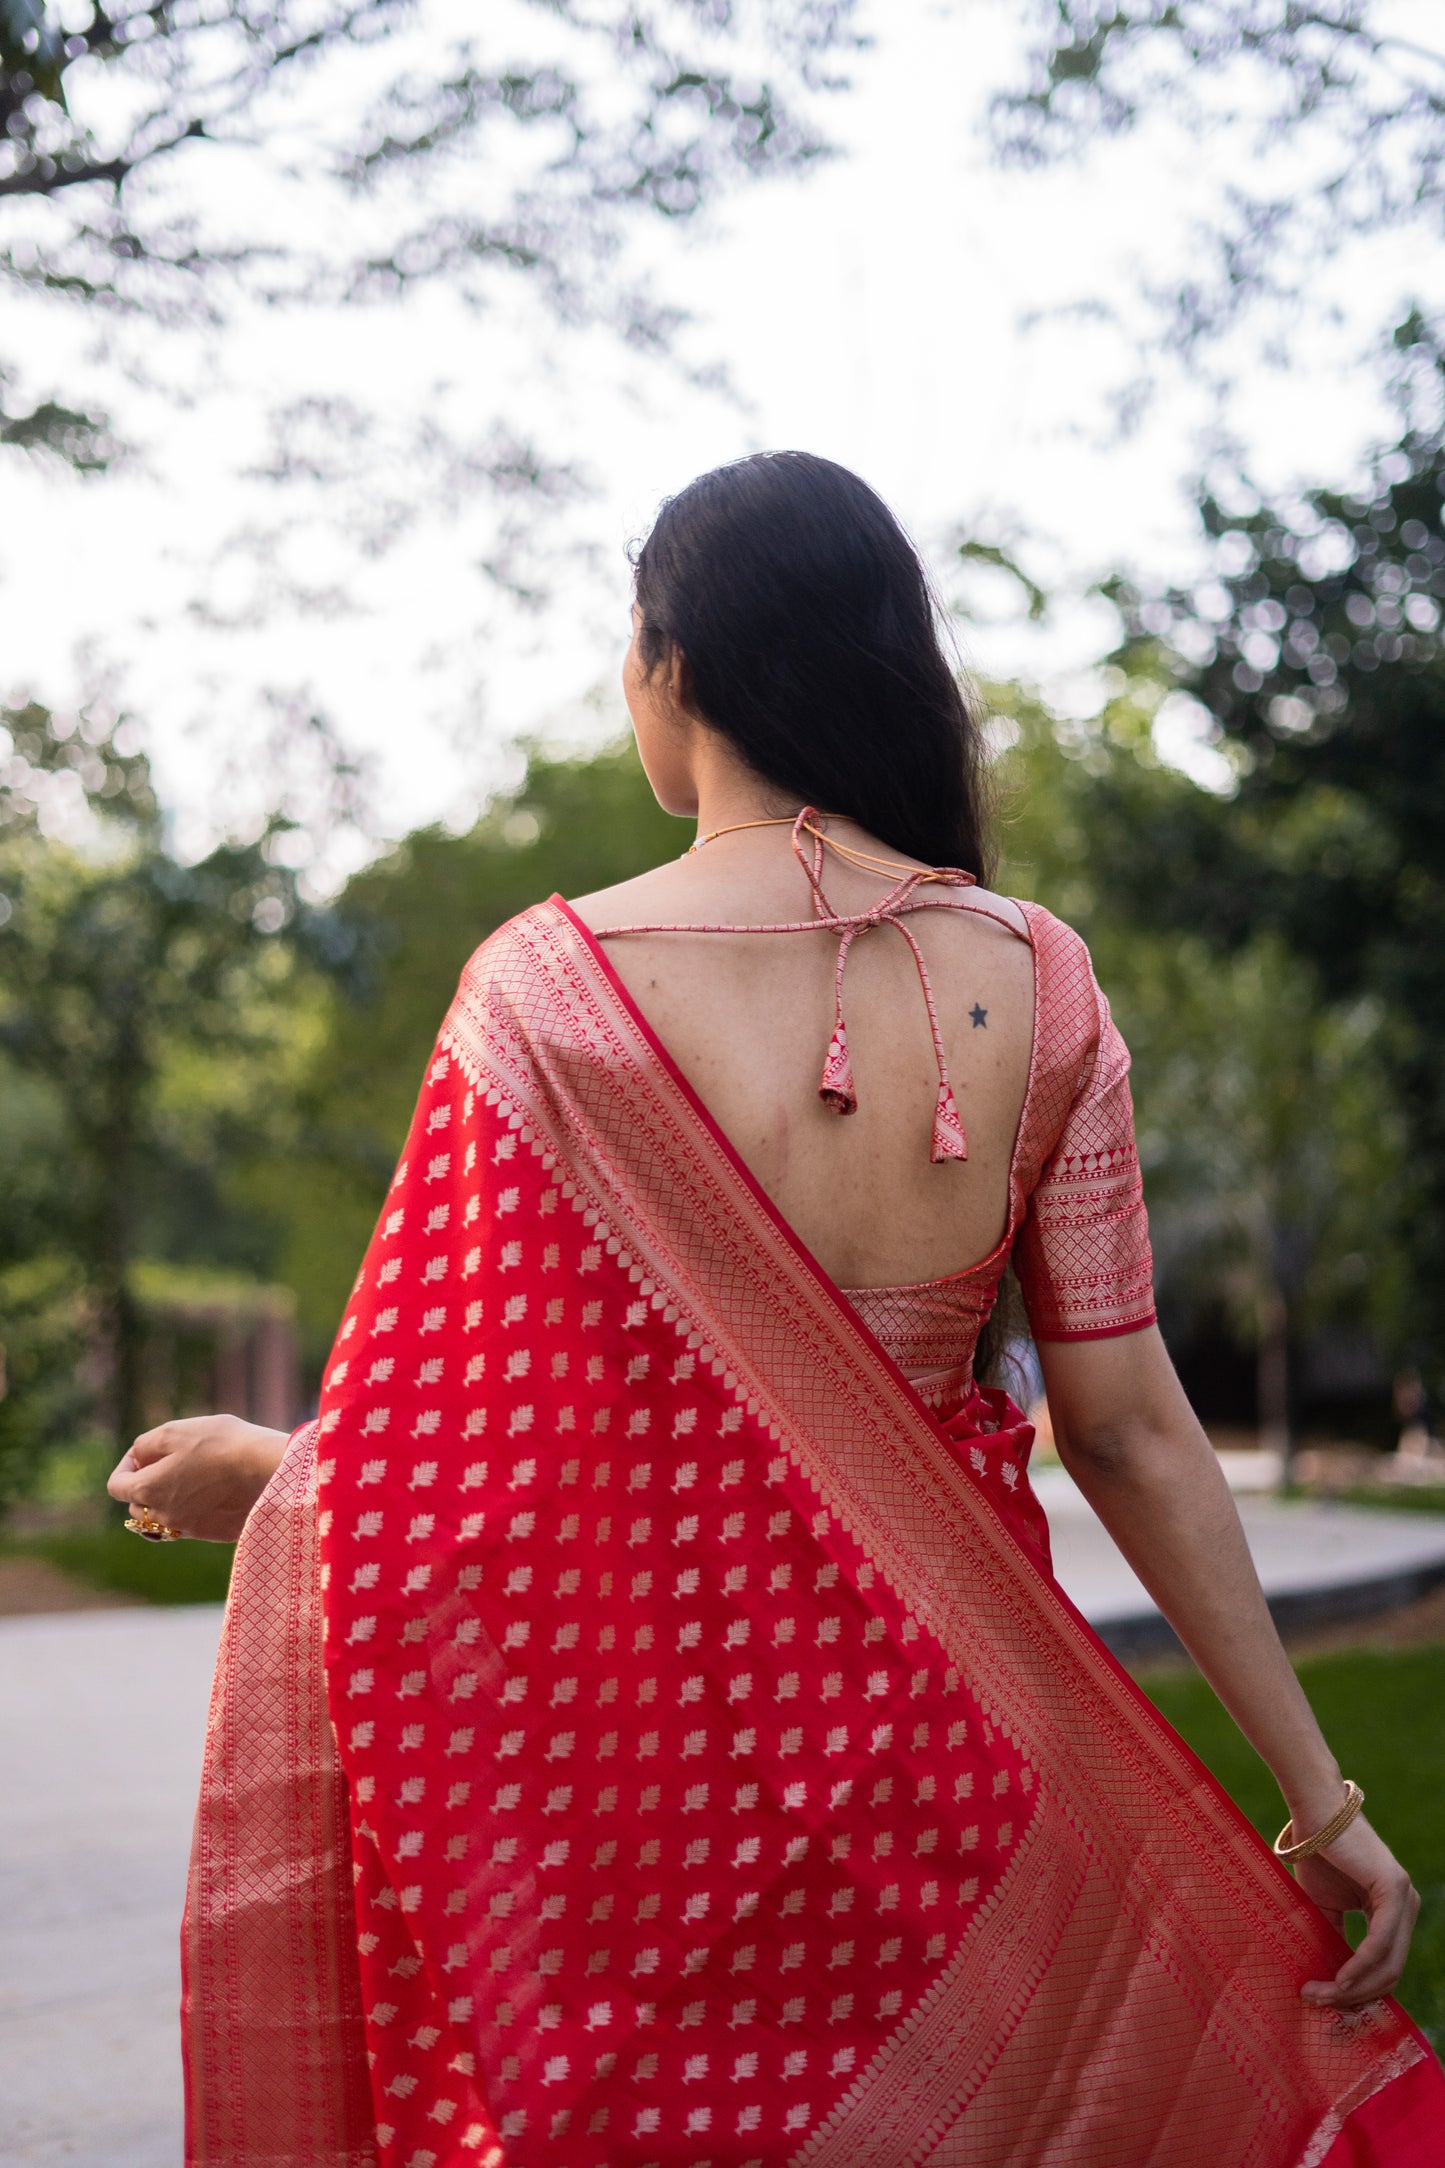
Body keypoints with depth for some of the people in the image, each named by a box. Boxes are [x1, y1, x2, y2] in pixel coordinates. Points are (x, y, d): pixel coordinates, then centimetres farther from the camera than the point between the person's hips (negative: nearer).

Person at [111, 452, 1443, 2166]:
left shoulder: (549, 982, -14)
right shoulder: (1036, 981, -5)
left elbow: (442, 1458, -11)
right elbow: (1129, 1432, -4)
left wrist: (251, 1476, 10)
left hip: (639, 1734, -3)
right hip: (934, 1737, 3)